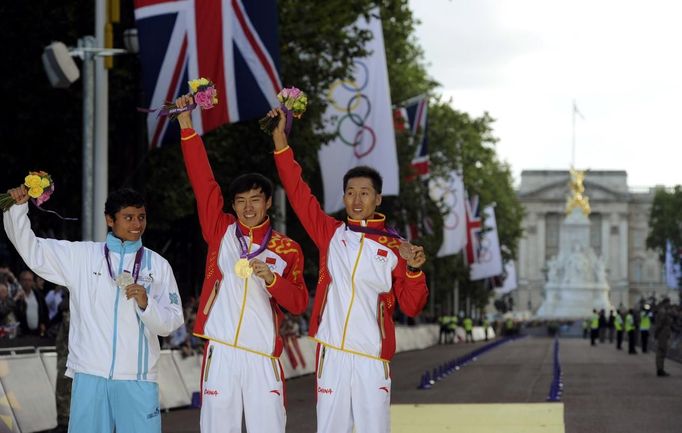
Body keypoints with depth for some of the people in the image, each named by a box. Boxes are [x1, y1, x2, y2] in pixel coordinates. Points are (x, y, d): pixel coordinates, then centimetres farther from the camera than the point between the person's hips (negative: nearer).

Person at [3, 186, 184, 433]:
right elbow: (31, 249, 8)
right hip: (90, 375, 0)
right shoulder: (82, 256, 8)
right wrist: (18, 207, -4)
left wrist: (146, 304, -14)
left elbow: (171, 323, 5)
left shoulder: (158, 265, 8)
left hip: (137, 378, 0)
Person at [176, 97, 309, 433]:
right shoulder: (221, 231, 9)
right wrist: (186, 125, -2)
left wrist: (272, 278, -13)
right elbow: (202, 181, 4)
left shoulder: (287, 249, 10)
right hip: (220, 351, 0)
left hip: (263, 355, 0)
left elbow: (299, 303, 6)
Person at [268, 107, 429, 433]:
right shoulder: (331, 234, 9)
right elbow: (298, 193, 4)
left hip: (373, 356, -1)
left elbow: (411, 306, 3)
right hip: (331, 352, 1)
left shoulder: (393, 247, 6)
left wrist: (414, 269, -15)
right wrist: (280, 140, -2)